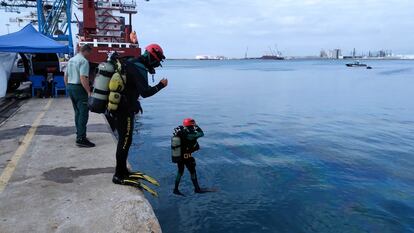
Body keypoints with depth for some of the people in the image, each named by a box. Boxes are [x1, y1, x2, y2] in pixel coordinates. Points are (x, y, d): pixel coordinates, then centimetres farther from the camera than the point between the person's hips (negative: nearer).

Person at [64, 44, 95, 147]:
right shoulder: (84, 61, -13)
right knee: (83, 113, -8)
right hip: (79, 88, -10)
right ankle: (81, 139, -12)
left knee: (77, 112, 18)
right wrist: (89, 91, -22)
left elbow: (66, 76, 20)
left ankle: (79, 133, 28)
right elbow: (83, 78, -23)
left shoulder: (71, 60, 16)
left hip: (70, 87, 10)